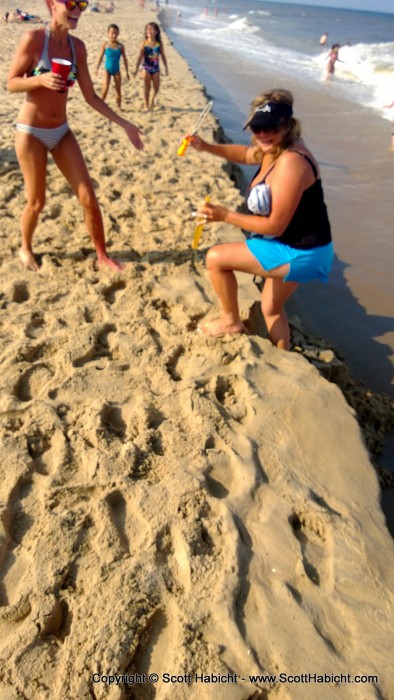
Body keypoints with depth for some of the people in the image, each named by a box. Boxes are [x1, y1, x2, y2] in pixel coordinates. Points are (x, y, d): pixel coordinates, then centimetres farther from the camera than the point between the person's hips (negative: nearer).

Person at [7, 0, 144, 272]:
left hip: (62, 132, 5)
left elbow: (91, 97, 3)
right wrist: (41, 79, -29)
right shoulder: (33, 38, -14)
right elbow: (11, 83, -10)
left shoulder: (77, 46, 1)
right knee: (37, 202, 5)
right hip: (31, 132, -5)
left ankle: (102, 254, 14)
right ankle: (26, 248, 32)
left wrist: (124, 124, -3)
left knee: (88, 197, 0)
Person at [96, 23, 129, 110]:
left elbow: (125, 59, 4)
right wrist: (97, 68, 3)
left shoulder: (120, 46, -2)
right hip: (107, 69, -2)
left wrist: (127, 72, 2)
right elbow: (101, 56, 3)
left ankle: (119, 107, 21)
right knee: (105, 88, -15)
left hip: (116, 70, 2)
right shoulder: (105, 44, -4)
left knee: (118, 89, 8)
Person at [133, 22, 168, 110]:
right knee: (147, 88, 2)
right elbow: (140, 57, -4)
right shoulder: (144, 43, -6)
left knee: (156, 88, 6)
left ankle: (152, 100, 37)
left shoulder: (159, 44, -2)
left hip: (156, 68, 2)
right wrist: (136, 69, -7)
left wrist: (166, 68, 8)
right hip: (146, 67, -2)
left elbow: (163, 56, 6)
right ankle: (146, 105, 11)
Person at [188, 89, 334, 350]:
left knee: (216, 258, -6)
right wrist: (206, 146, 9)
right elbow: (246, 154, 24)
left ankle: (231, 321, 14)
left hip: (298, 252, -10)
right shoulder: (273, 148, 1)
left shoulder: (290, 162, -28)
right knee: (271, 308, 25)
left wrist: (225, 215, -19)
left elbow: (275, 225, -26)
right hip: (293, 248, 10)